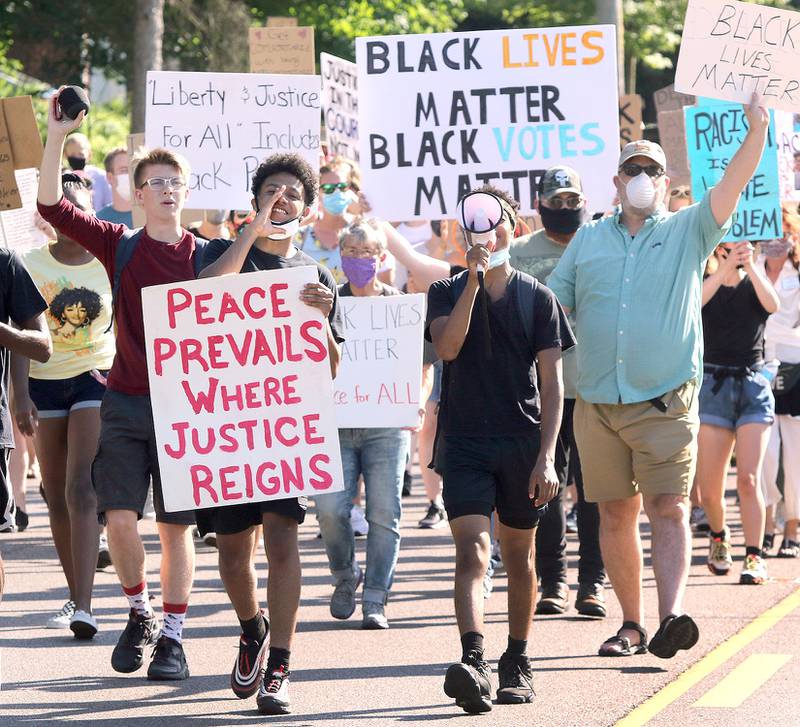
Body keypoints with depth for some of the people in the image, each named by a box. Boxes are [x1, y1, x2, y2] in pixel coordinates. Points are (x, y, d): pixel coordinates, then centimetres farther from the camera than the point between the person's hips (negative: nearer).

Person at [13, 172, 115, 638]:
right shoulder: (31, 264, 0)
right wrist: (21, 394, -13)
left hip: (98, 378, -2)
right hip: (46, 381, 2)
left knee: (81, 490, -15)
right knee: (57, 497, 6)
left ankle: (83, 608, -22)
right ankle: (77, 596, 19)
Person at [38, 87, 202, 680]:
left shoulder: (206, 256, 3)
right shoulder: (120, 247, 3)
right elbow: (52, 206, -6)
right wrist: (57, 137, -14)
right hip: (126, 404, 1)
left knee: (177, 526, 2)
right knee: (120, 516, -8)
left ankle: (173, 636, 12)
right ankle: (140, 614, 16)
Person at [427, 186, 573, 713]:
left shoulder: (537, 298, 5)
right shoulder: (447, 293, 7)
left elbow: (552, 383, 2)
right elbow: (448, 346, -14)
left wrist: (546, 456, -7)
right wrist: (474, 280, -16)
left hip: (522, 442, 1)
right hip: (464, 441, -1)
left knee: (519, 556, 11)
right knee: (472, 550, -17)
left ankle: (518, 662, 24)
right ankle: (473, 661, -31)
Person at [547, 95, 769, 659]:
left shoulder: (688, 232, 6)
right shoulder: (588, 241, 14)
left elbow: (731, 188, -10)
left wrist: (758, 128, -23)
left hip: (666, 401, -3)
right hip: (597, 402, 3)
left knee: (669, 508, -13)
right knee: (616, 516, 6)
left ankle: (672, 616, -26)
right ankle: (631, 624, 15)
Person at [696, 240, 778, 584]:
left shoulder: (755, 283, 8)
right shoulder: (704, 282, 7)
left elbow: (772, 303, -15)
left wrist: (749, 264, -26)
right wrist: (727, 267, -28)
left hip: (753, 387, 0)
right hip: (713, 386, 0)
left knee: (748, 478, -14)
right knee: (709, 488, 0)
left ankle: (754, 557, -12)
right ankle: (719, 536, 29)